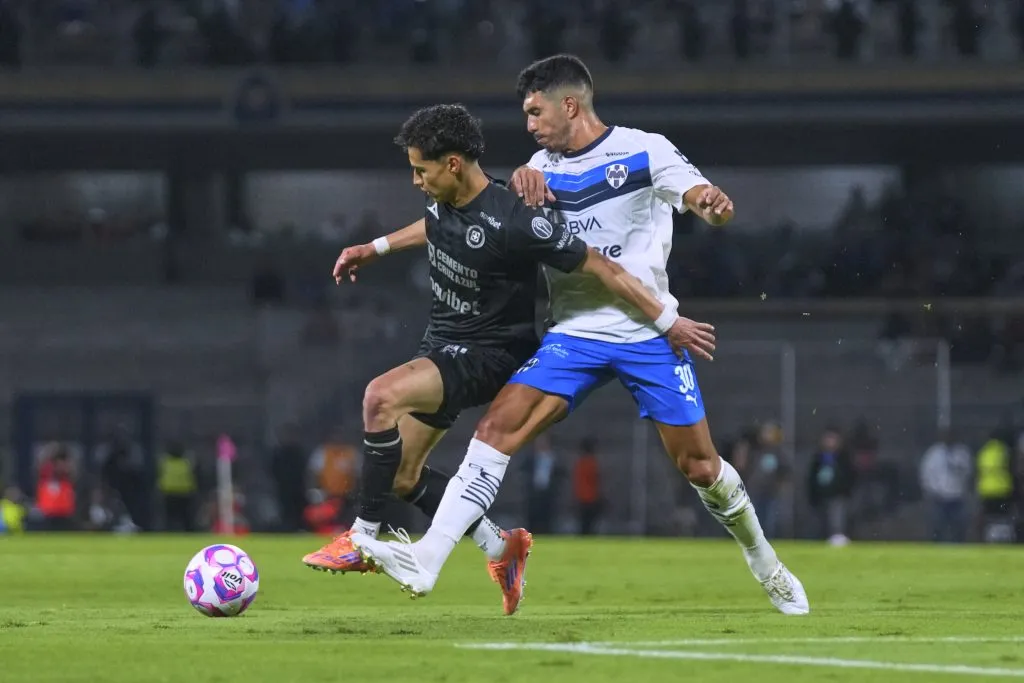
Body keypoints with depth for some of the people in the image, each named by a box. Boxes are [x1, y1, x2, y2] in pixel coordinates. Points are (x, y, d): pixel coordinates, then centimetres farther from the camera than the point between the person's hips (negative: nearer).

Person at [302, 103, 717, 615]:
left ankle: (362, 539, -23)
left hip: (489, 357, -9)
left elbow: (601, 269, -21)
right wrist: (376, 248, 24)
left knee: (381, 396, -31)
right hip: (442, 346, 9)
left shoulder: (511, 223, -28)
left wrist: (669, 323, -17)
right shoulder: (443, 202, -4)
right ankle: (501, 547, 23)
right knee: (402, 474, 6)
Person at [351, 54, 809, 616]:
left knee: (699, 466, 0)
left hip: (649, 332, -3)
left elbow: (706, 201, -13)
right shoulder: (545, 167, 11)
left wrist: (714, 205, -39)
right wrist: (519, 183, -15)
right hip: (574, 333, 3)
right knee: (498, 427, -16)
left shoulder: (644, 151, -2)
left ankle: (764, 562, 26)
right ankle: (425, 561, -24)